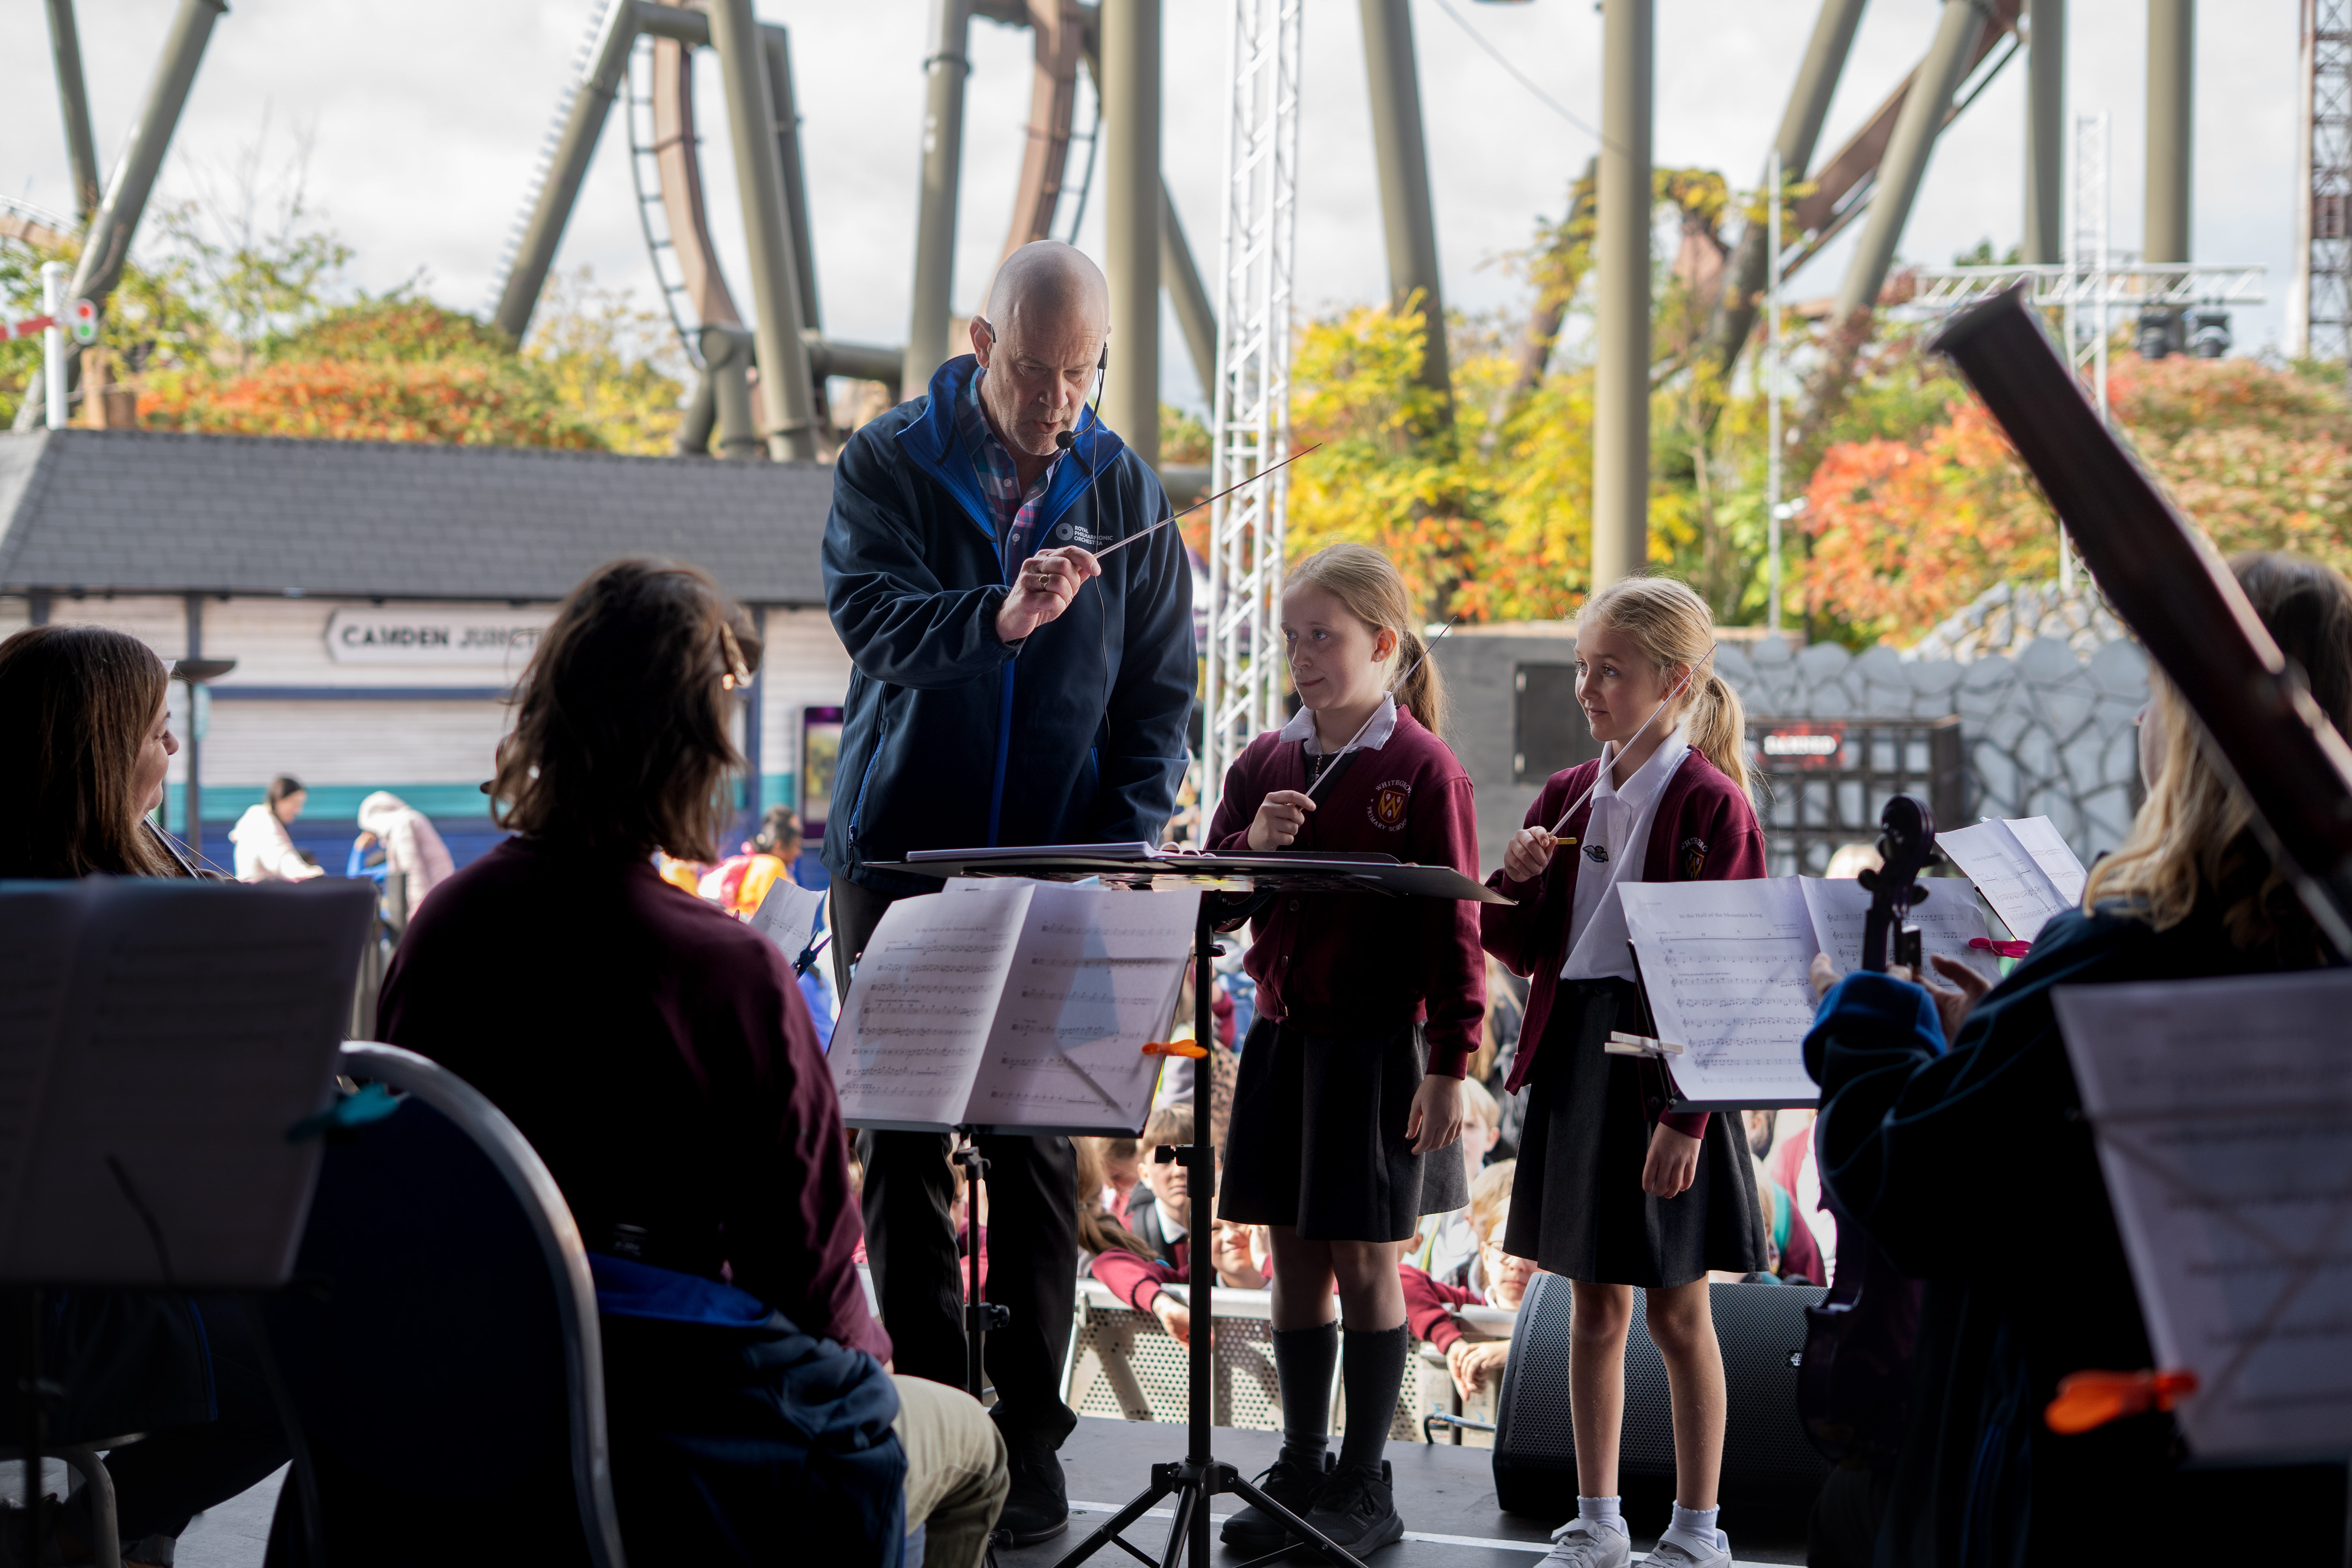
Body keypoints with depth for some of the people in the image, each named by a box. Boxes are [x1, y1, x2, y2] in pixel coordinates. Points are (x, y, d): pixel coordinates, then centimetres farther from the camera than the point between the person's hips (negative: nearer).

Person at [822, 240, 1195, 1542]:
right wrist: (995, 617, -37)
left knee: (1038, 1158, 0)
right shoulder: (888, 464, -1)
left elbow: (1160, 690, 8)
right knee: (902, 1150, 3)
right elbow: (867, 613, -19)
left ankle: (1028, 1453, 6)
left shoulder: (1124, 491, 5)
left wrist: (1125, 845, -5)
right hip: (902, 856, -1)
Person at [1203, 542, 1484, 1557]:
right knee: (1295, 1261, 11)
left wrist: (1448, 1063, -13)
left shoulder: (1422, 770, -9)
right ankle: (1301, 1471, 21)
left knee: (1364, 1263, 1)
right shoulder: (1264, 764, 8)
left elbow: (1453, 924, -10)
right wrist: (1252, 844, -13)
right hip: (1283, 1035, 5)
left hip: (1378, 1040, -5)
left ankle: (1366, 1486, 13)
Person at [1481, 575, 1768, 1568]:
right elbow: (1521, 949, 13)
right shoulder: (1569, 798, 8)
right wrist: (1518, 881, -8)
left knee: (1676, 1310, 3)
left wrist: (1686, 1113, -17)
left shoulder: (1710, 804, -11)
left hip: (1663, 1065, -6)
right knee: (1595, 1305, 13)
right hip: (1576, 1056, 6)